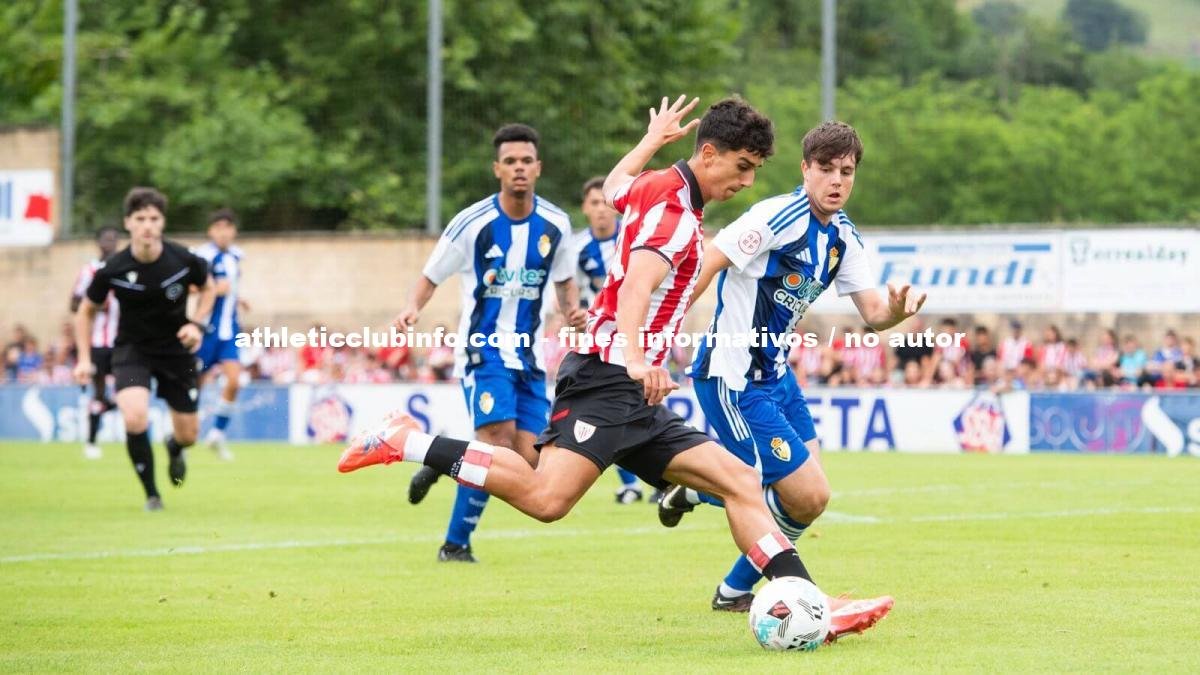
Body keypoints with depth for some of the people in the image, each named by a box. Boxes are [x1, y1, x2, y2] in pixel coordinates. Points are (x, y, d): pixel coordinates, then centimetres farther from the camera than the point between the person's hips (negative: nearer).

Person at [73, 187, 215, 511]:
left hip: (176, 350, 2)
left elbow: (207, 288, 6)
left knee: (187, 433, 8)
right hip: (132, 349, -2)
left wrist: (197, 324, -10)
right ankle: (151, 494, -6)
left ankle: (174, 449, 49)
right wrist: (84, 359, -7)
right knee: (135, 418, -27)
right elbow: (86, 310, 0)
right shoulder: (112, 270, -18)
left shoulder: (184, 260, -17)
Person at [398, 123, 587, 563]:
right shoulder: (472, 224, -10)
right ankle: (456, 544, -8)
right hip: (483, 347, -5)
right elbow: (430, 278, -2)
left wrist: (572, 308, -4)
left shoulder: (555, 225, 2)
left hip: (528, 353, 5)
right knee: (499, 437, -22)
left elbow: (565, 279, 17)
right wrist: (412, 309, -22)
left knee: (527, 461, -4)